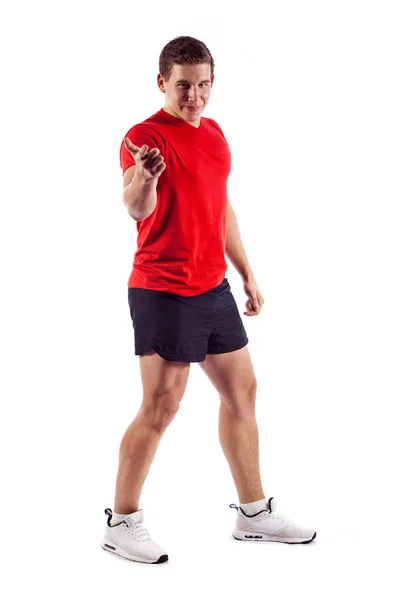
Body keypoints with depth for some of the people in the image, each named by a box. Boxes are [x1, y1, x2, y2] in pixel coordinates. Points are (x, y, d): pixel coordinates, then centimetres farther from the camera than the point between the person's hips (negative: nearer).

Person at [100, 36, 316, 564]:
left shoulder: (213, 132, 12)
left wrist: (247, 273, 21)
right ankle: (121, 523, 11)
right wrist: (142, 182, -52)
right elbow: (137, 209, -30)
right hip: (163, 292, -8)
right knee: (161, 408, -5)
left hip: (213, 287, 9)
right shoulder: (145, 136, -13)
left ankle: (254, 514, 26)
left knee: (242, 391, 13)